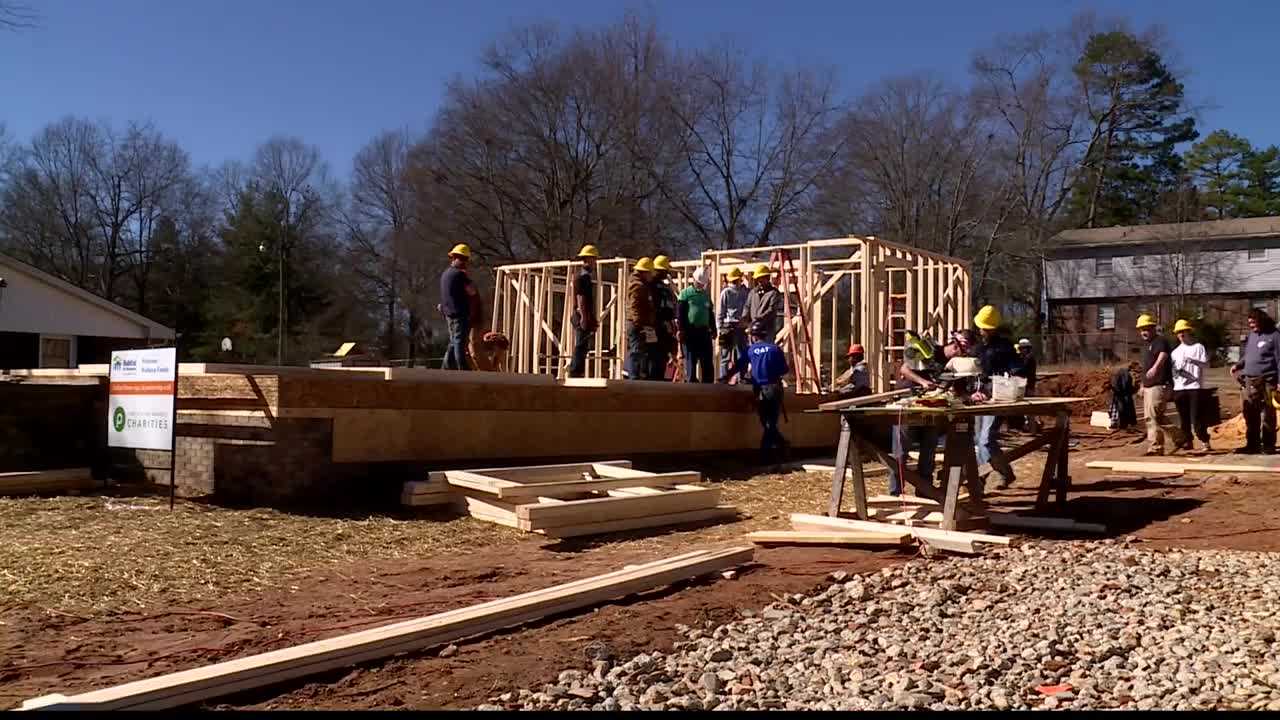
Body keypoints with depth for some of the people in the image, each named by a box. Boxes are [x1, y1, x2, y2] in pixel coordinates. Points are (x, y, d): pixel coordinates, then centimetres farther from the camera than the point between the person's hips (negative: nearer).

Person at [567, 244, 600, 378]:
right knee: (580, 348, -9)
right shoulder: (582, 277, -12)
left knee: (582, 348, 13)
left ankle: (576, 374, 17)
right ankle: (575, 373, -8)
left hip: (587, 319, 10)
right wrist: (584, 318, -24)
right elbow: (580, 299, -19)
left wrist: (593, 320, 24)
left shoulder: (588, 276, 20)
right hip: (583, 318, -10)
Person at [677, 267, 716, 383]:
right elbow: (679, 313, -7)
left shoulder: (706, 295, 15)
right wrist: (680, 330, -13)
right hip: (690, 331, -5)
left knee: (707, 360, 5)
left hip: (704, 331, 5)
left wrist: (713, 328, 18)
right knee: (691, 360, 1)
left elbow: (711, 313, 23)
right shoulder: (685, 293, -2)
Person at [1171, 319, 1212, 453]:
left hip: (1195, 386, -4)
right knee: (1184, 418, 6)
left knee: (1197, 416, -8)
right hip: (1179, 388, 4)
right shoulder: (1175, 351, 19)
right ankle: (1187, 441, 12)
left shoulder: (1198, 347, 5)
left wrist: (1194, 361, -22)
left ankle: (1204, 441, 0)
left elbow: (1206, 364, -7)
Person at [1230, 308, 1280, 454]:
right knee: (1250, 414, 7)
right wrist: (1238, 365, 5)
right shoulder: (1251, 335, 15)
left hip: (1267, 380, -6)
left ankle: (1268, 444, 6)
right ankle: (1252, 444, 14)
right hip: (1250, 380, 6)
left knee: (1268, 414, -1)